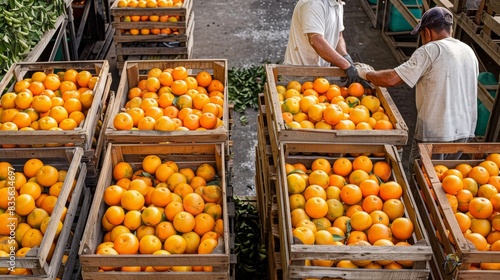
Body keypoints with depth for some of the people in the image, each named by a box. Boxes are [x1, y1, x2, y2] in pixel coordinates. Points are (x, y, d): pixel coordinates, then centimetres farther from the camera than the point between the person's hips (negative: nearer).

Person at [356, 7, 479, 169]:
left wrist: (366, 74, -2)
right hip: (465, 131, 7)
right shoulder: (469, 51, 9)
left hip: (435, 133, -7)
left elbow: (392, 79, -18)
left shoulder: (430, 50, -13)